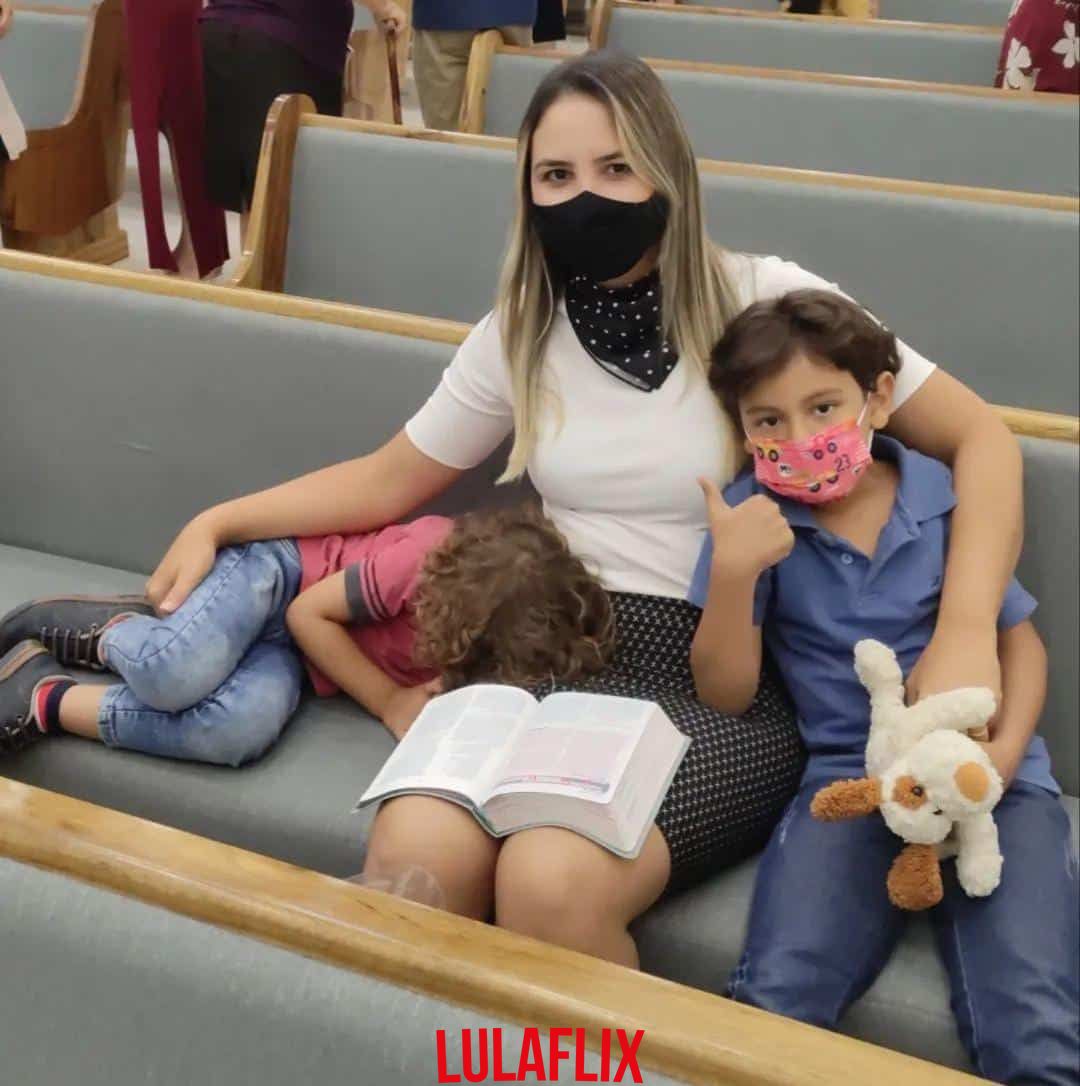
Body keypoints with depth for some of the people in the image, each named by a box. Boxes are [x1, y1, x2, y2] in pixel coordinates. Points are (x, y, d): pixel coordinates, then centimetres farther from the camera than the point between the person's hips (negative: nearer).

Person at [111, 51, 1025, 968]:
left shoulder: (763, 302, -6)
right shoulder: (521, 333, 7)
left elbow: (980, 438, -4)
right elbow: (386, 481, 17)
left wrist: (966, 634, -17)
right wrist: (217, 523, 10)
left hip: (728, 685, -3)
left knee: (551, 880, -30)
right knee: (411, 851, -26)